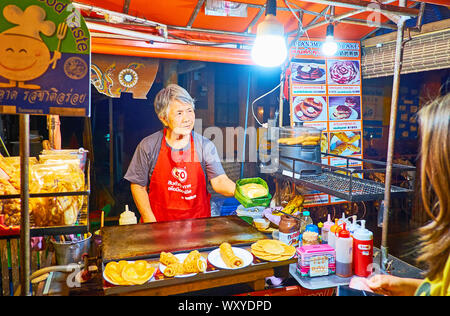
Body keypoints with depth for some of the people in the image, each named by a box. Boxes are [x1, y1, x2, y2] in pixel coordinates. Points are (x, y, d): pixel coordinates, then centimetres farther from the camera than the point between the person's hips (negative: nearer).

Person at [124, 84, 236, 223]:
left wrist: (240, 190, -26)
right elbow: (138, 186, 4)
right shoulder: (148, 146, -1)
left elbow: (219, 181, -6)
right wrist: (150, 221, -6)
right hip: (159, 221, 0)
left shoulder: (205, 145, 1)